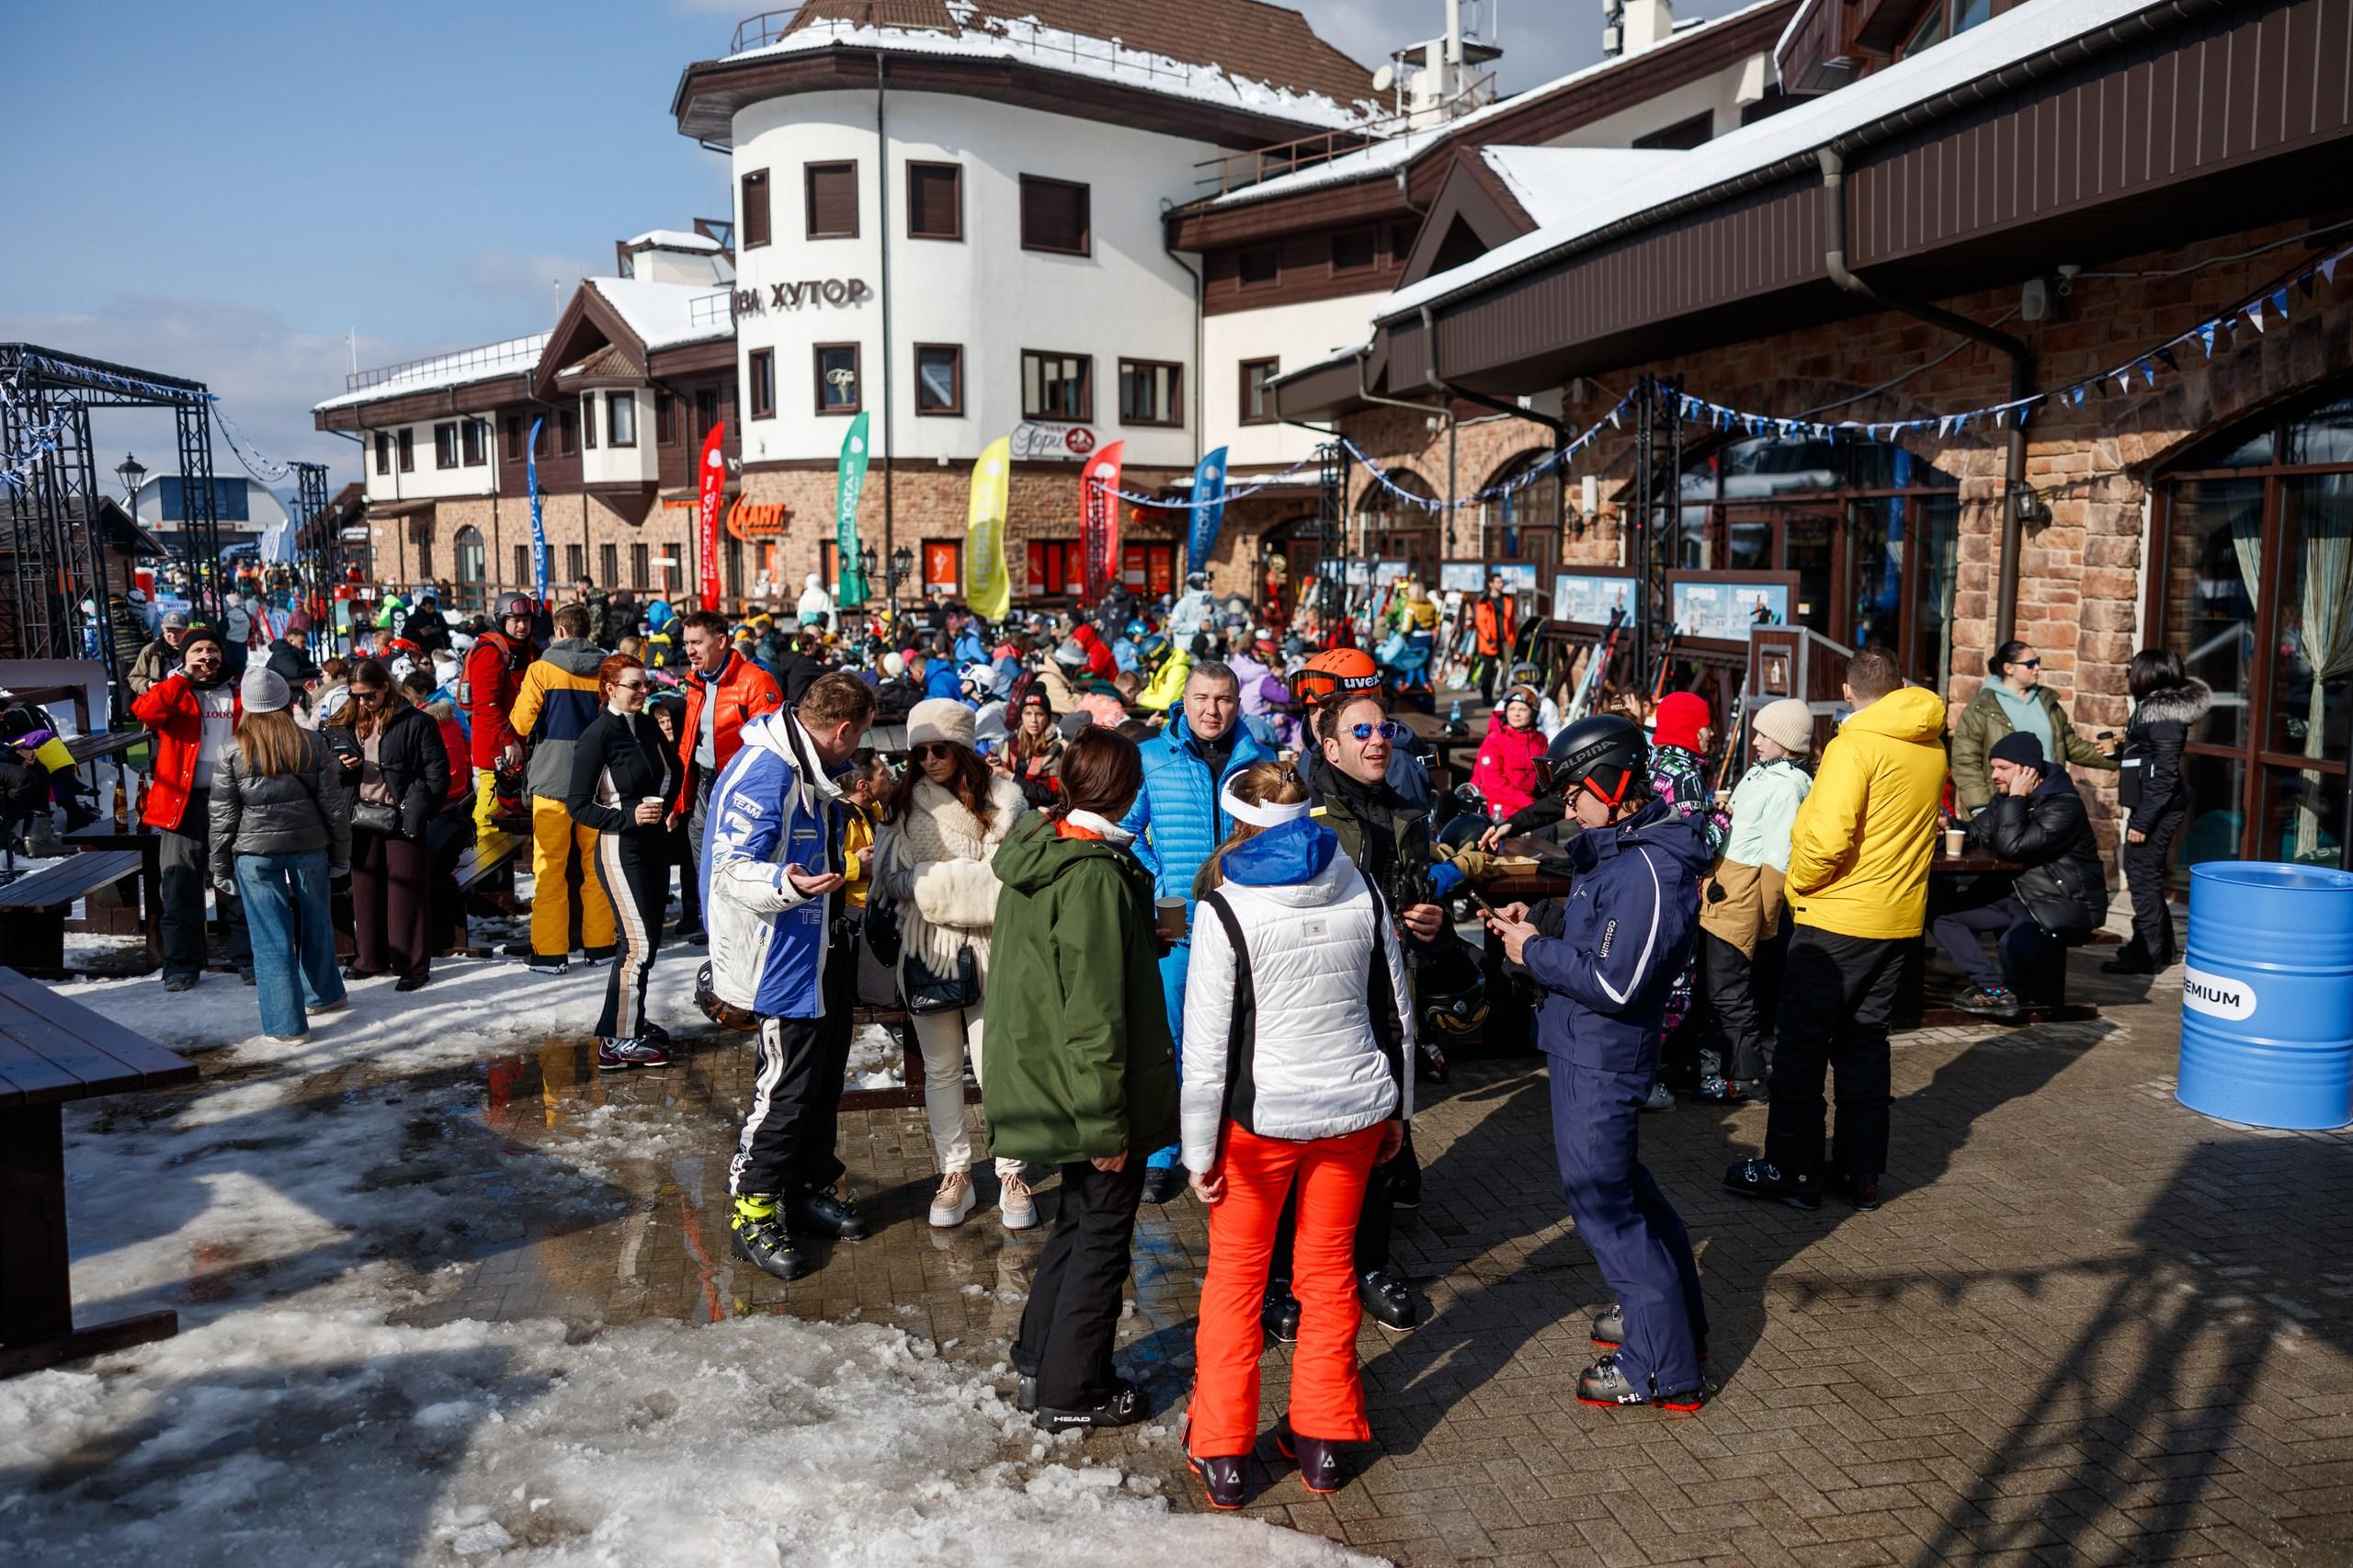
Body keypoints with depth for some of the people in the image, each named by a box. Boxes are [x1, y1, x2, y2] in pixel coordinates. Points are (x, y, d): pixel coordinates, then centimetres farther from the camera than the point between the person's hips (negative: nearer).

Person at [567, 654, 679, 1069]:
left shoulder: (648, 726, 7)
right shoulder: (597, 736, -13)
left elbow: (672, 771, 25)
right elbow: (578, 805, -13)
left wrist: (669, 808, 9)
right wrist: (629, 816, -23)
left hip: (655, 844, 7)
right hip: (620, 848, -7)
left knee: (649, 937, 12)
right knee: (638, 943, -11)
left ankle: (632, 1022, 26)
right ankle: (617, 1040, -3)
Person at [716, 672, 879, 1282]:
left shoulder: (817, 770, 10)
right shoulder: (761, 775, -22)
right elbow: (731, 871, -27)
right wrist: (787, 883, -43)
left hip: (825, 953, 10)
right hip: (783, 958, -10)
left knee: (825, 1076, 17)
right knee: (786, 1085, -3)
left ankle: (813, 1186, 32)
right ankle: (752, 1213, 12)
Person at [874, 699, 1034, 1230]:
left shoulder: (1002, 798, -5)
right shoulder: (904, 803, 5)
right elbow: (889, 877, -2)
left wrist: (931, 881, -14)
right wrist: (961, 879, -16)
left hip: (989, 950, -3)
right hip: (926, 950, 3)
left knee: (996, 1066, 0)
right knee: (940, 1068, 12)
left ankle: (1011, 1174, 15)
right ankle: (954, 1173, 24)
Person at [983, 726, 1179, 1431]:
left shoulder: (1035, 850, 4)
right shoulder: (1097, 875, -24)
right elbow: (1094, 1010, -24)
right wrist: (1107, 1120, -19)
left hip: (1041, 1079, 9)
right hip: (1091, 1093, -9)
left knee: (1079, 1219, 23)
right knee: (1102, 1235, 7)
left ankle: (1038, 1363, 33)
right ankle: (1072, 1392, 19)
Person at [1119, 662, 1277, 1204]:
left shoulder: (1262, 762, 4)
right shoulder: (1152, 757, 0)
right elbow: (1124, 828, 7)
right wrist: (1156, 880, -5)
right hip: (1173, 924, -1)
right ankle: (1161, 1157, 13)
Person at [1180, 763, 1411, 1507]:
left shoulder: (1227, 910, -14)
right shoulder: (1359, 891, -1)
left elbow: (1208, 1043, -13)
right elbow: (1396, 1010, 6)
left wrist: (1200, 1148, -5)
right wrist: (1396, 1108, 17)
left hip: (1260, 1119, -4)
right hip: (1354, 1111, 4)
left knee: (1235, 1274, 12)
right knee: (1329, 1268, 17)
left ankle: (1220, 1452, 20)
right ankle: (1321, 1440, 27)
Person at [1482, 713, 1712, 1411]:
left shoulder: (1649, 869, -25)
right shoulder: (1621, 848, 7)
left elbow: (1614, 982, -27)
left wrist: (1534, 951, -16)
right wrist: (1540, 921, 1)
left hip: (1601, 1060, -11)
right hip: (1586, 1048, 11)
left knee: (1602, 1201, -2)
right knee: (1620, 1183, 24)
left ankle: (1662, 1367, 9)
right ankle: (1674, 1315, 40)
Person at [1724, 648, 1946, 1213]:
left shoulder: (1855, 746, -17)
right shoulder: (1932, 747, 6)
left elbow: (1827, 836, -25)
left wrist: (1800, 883, -10)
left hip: (1838, 918, -7)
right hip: (1899, 919, 7)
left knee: (1800, 1041, 3)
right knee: (1864, 1042, 15)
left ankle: (1793, 1170, 9)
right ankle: (1862, 1172, 20)